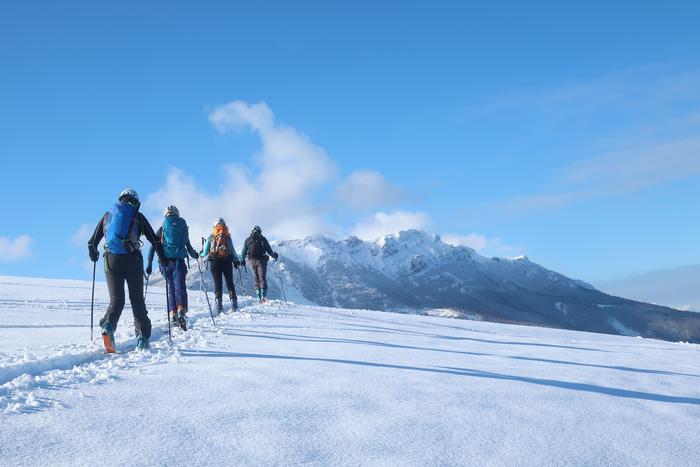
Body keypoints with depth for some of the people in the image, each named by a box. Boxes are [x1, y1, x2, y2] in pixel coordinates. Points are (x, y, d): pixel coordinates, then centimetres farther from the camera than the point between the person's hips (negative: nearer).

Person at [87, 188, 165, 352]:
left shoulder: (107, 215, 17)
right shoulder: (138, 216, 11)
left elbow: (92, 242, 18)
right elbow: (155, 240, 8)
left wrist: (93, 253, 37)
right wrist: (163, 259, 15)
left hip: (111, 260, 2)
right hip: (132, 260, -1)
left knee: (116, 299, 2)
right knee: (137, 300, 8)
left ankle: (108, 325, -27)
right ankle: (142, 336, 4)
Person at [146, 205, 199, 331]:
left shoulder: (162, 229, 9)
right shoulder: (183, 228, 11)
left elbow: (153, 247, 2)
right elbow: (189, 248, 15)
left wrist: (149, 264, 5)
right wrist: (195, 255, 36)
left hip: (165, 262, 1)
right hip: (179, 261, -1)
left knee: (171, 288, 14)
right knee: (180, 287, -9)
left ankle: (172, 313, 4)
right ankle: (181, 311, -32)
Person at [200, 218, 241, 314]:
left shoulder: (211, 237, 2)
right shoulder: (227, 236, 0)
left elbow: (205, 252, 4)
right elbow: (232, 250, -4)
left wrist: (200, 255, 24)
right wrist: (236, 260, 8)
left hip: (214, 262, 0)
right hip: (227, 262, 0)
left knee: (217, 283, 4)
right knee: (230, 283, 9)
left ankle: (218, 304, -9)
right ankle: (234, 303, 4)